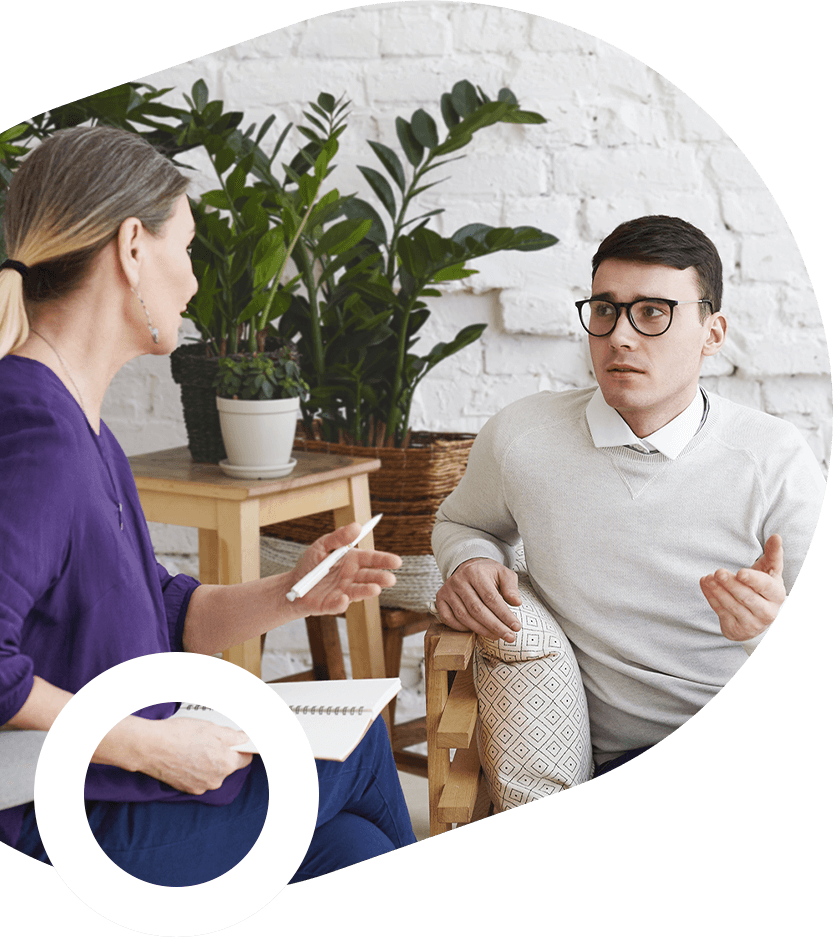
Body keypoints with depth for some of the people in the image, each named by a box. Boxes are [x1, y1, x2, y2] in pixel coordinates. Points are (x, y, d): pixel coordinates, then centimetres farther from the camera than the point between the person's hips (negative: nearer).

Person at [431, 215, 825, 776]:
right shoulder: (518, 439, 3)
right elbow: (460, 522, 28)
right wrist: (469, 564, 4)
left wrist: (773, 629, -23)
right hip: (619, 758, -1)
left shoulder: (775, 460, -1)